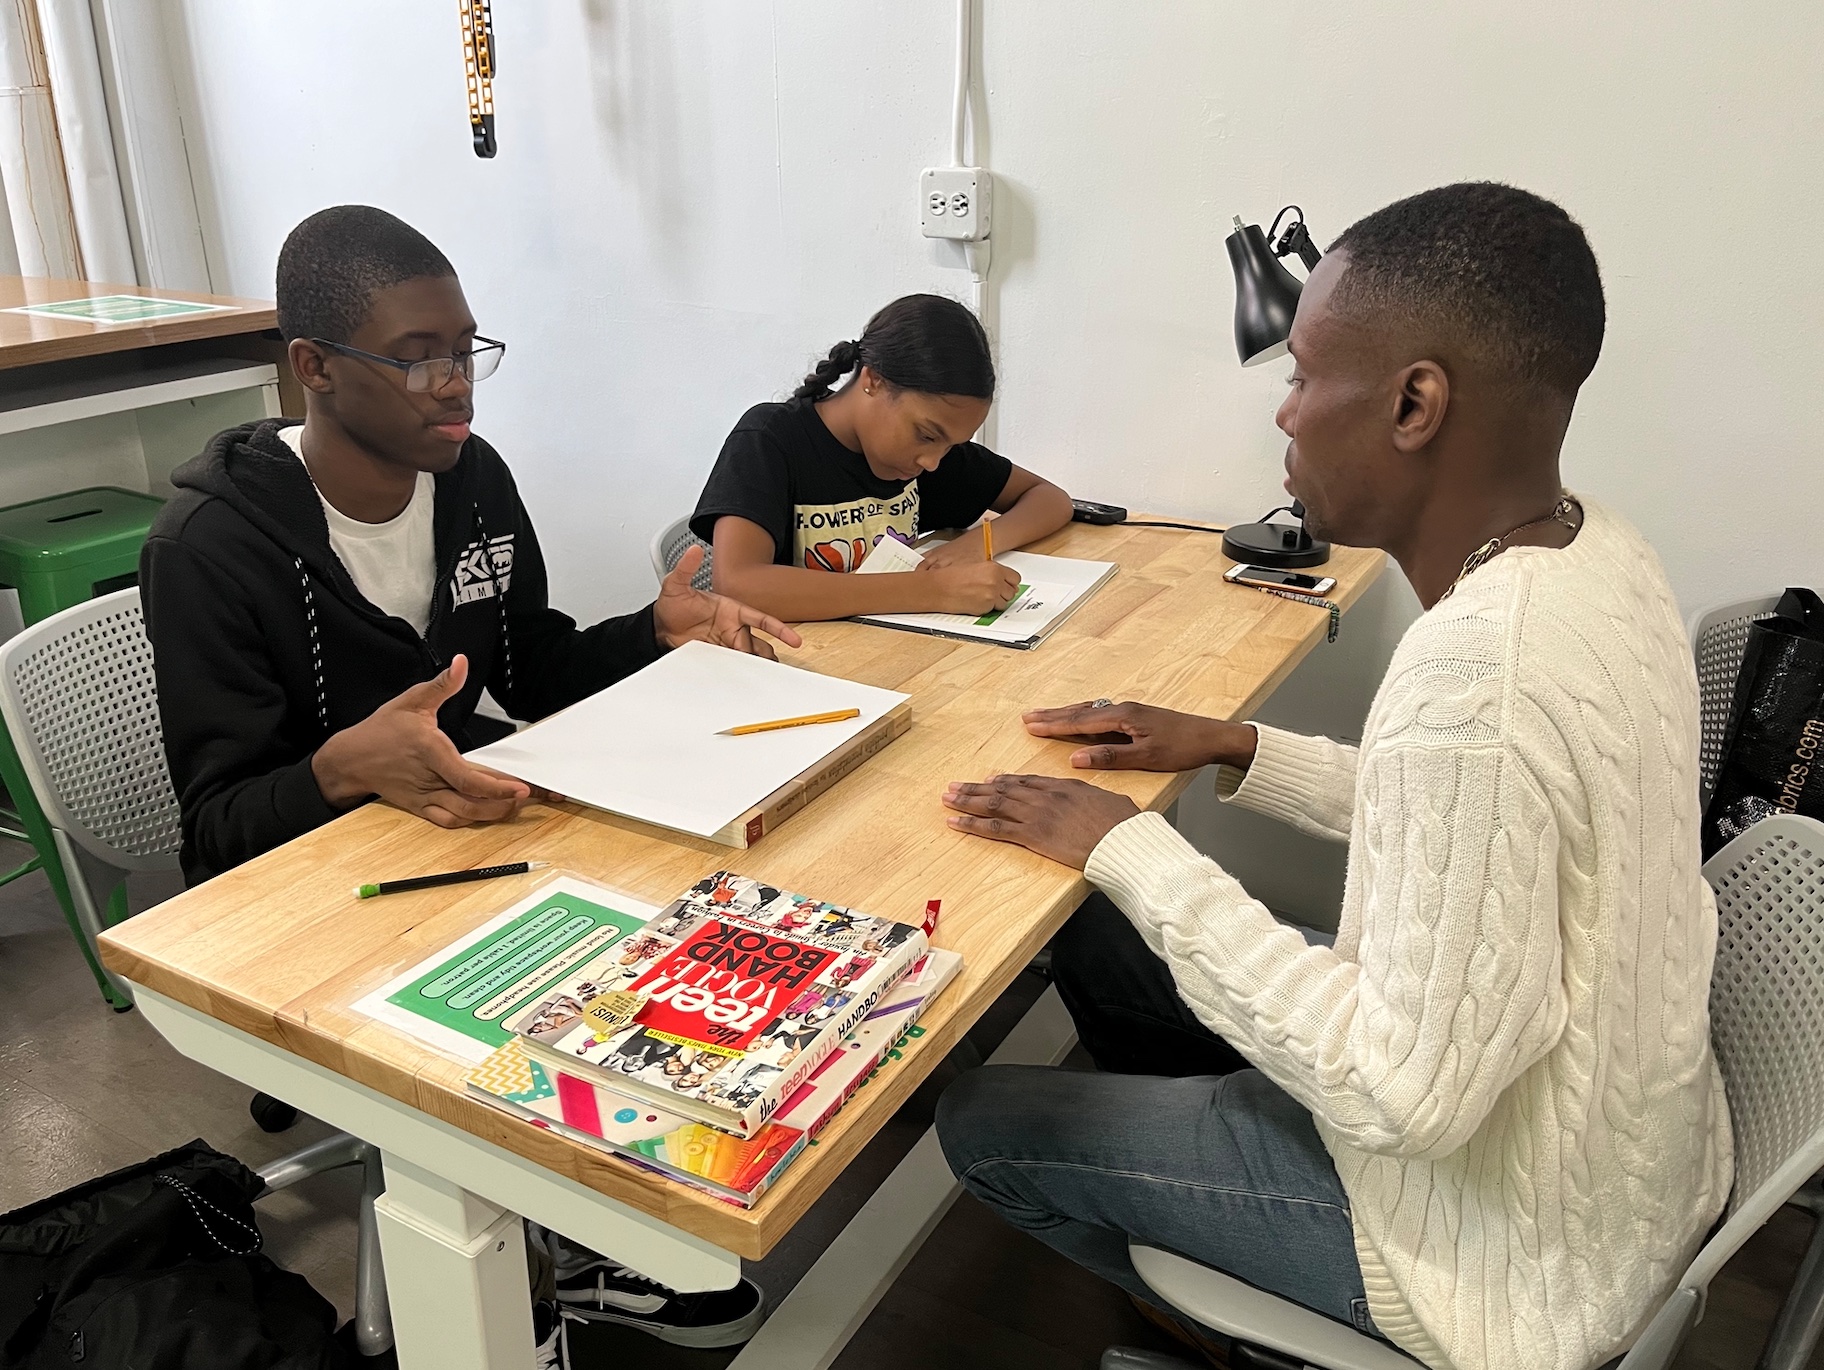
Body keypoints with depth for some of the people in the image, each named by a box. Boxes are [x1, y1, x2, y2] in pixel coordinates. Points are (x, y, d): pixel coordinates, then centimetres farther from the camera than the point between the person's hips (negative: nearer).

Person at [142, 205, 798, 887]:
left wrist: (656, 633, -6)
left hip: (470, 815, 5)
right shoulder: (208, 549, -19)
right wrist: (343, 769, -39)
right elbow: (219, 825, -18)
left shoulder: (475, 474, 1)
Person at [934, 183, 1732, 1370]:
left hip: (1515, 1253, -8)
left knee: (982, 1123, 5)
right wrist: (1237, 751, 1)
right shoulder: (1590, 550, -7)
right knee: (1097, 940, 17)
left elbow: (1408, 1095, -30)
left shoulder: (1477, 674, -36)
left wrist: (1129, 849, -23)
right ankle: (1182, 1196, 40)